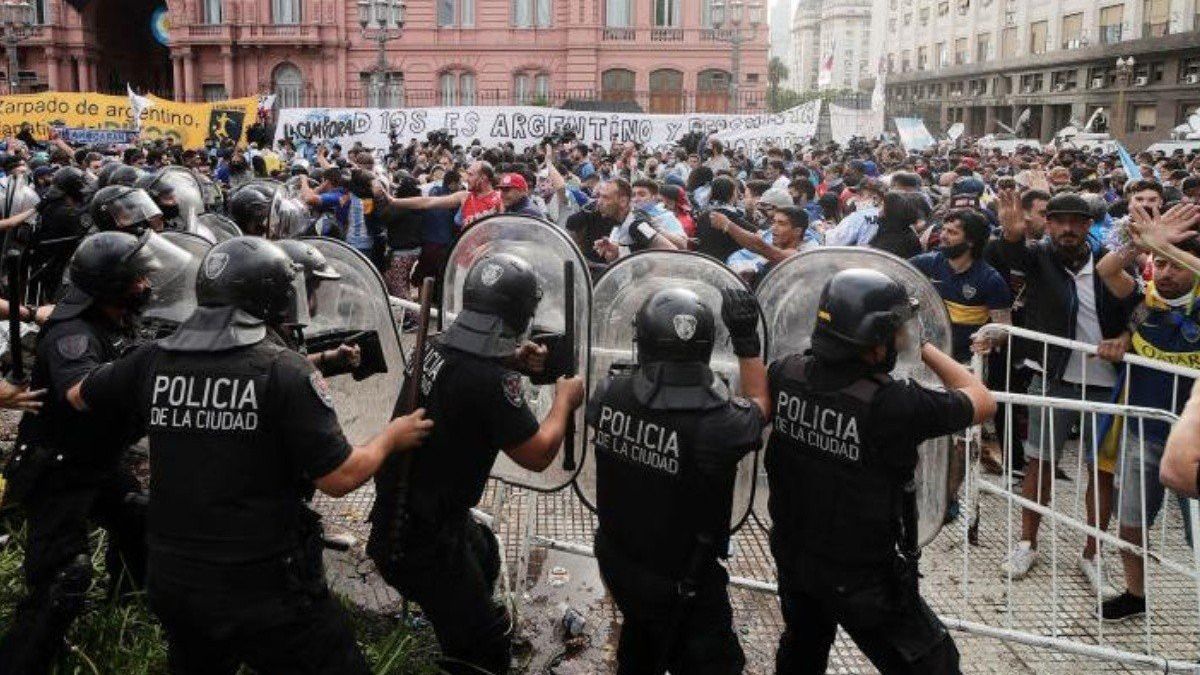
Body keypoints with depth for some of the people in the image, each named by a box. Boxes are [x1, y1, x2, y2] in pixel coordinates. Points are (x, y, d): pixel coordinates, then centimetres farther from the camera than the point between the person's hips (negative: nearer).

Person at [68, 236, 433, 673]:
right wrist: (391, 437, 3)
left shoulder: (153, 360, -2)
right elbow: (339, 479, -15)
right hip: (265, 589, -6)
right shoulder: (284, 371, -16)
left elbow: (79, 397, 17)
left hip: (172, 584, 6)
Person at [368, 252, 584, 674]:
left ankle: (460, 628, 55)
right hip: (421, 544, -9)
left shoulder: (435, 349, -5)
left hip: (397, 511, 9)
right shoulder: (491, 382, -28)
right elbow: (537, 456, -16)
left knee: (485, 556, 34)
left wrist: (511, 361, 6)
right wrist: (565, 400, -1)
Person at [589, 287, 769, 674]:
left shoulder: (610, 395, -19)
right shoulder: (717, 423, -32)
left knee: (639, 641, 33)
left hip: (616, 561, 5)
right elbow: (759, 403, -7)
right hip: (680, 583, -5)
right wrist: (746, 340, 1)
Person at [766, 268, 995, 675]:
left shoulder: (785, 373, -15)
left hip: (792, 555, 6)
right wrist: (923, 347, -3)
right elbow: (983, 402, -13)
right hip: (863, 579, -6)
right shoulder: (894, 405, -31)